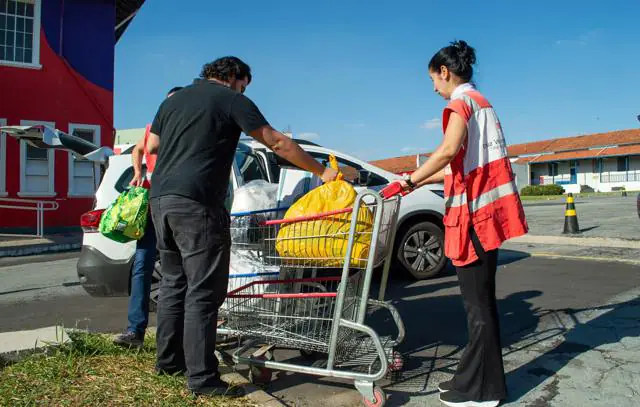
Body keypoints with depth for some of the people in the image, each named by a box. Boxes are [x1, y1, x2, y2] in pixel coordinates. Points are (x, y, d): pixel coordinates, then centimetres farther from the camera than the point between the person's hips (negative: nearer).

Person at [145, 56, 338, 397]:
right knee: (203, 291, -5)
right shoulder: (231, 100, 2)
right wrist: (322, 172, 5)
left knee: (174, 282, 17)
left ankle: (168, 360, 25)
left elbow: (151, 146, 25)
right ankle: (202, 377, -2)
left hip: (160, 199, 8)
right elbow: (278, 143, -1)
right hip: (196, 203, -8)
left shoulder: (173, 100, 21)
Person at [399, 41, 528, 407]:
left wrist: (412, 179, -17)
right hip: (486, 208, 10)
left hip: (475, 212, -10)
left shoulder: (462, 100, -6)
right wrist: (424, 180, 22)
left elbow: (449, 150, -25)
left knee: (478, 303, -3)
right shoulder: (481, 101, 22)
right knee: (481, 299, 14)